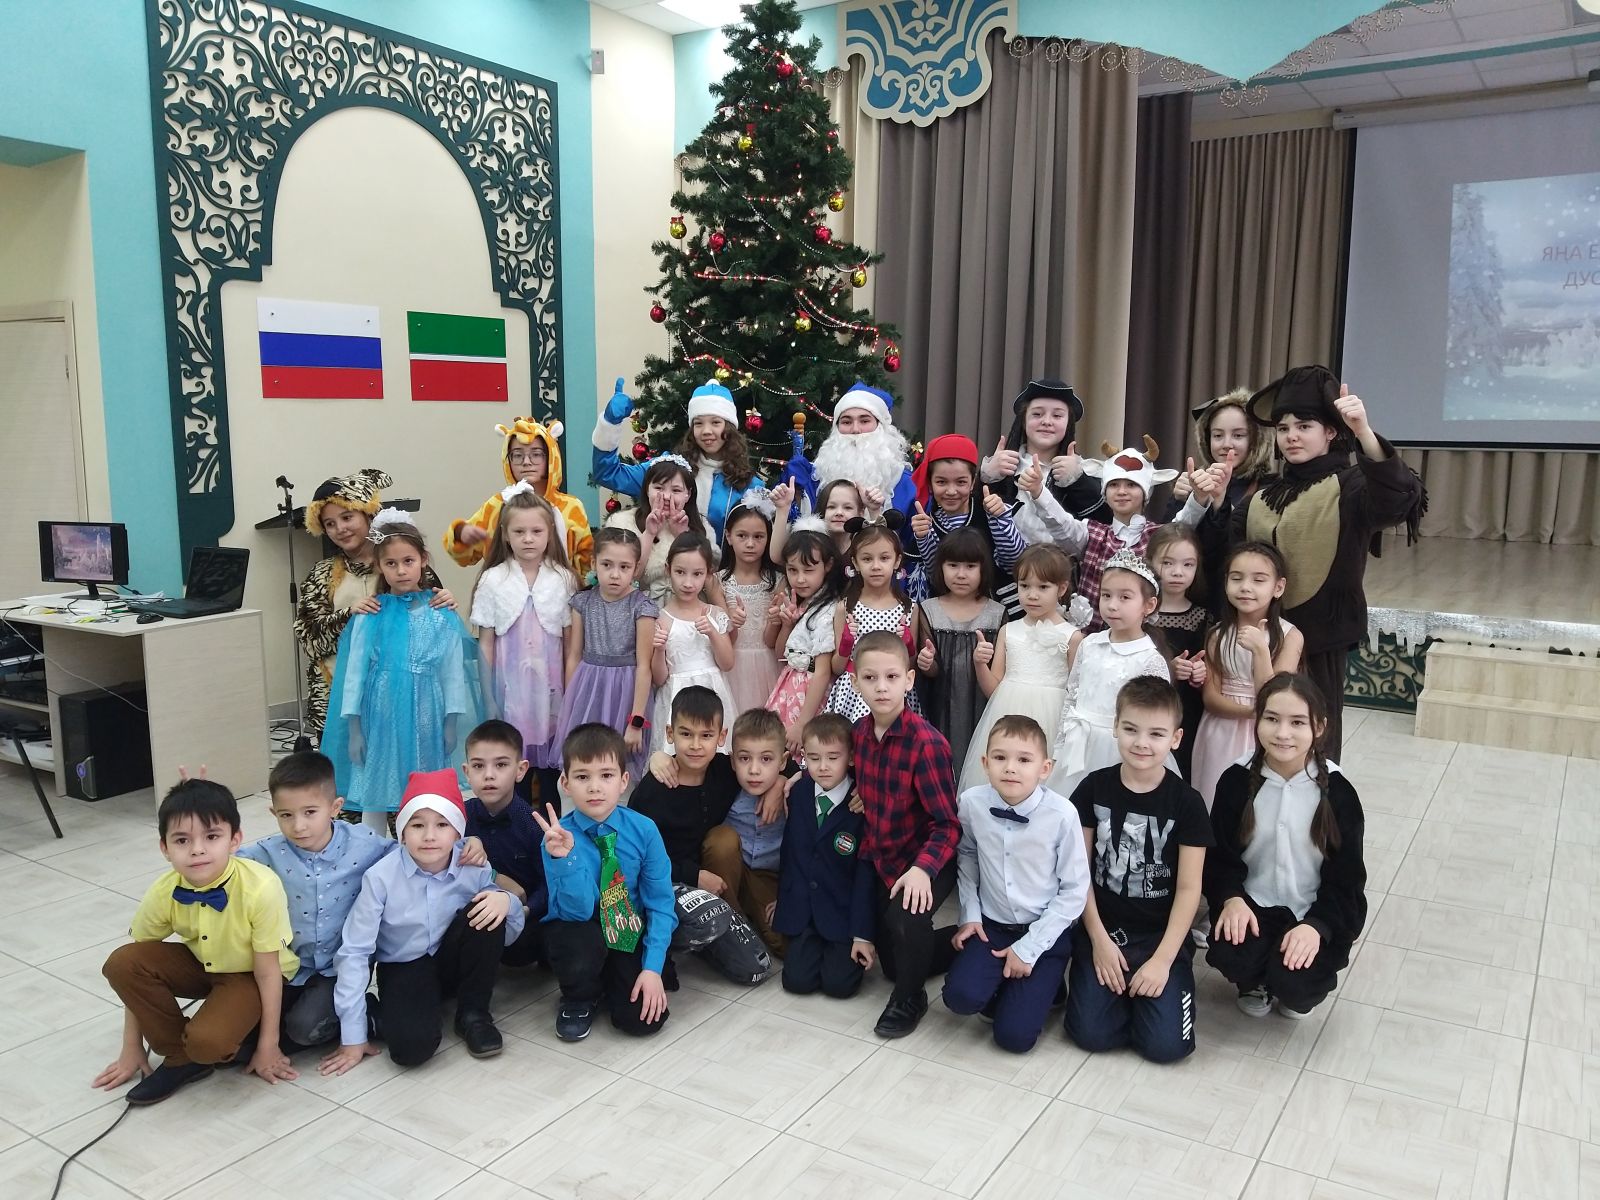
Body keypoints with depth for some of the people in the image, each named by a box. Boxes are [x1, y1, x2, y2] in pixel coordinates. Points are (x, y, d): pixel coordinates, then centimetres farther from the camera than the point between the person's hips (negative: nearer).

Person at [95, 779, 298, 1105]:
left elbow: (267, 972, -22)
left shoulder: (261, 888, -33)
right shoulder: (162, 894, -21)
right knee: (121, 963, -21)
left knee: (208, 1041, -32)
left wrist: (268, 1048, -14)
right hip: (201, 964, 5)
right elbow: (136, 970, -8)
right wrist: (132, 1048, -3)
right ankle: (180, 1057, -4)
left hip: (249, 975, -5)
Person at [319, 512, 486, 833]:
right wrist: (353, 726, 0)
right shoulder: (370, 616, -3)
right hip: (381, 714, 0)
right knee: (375, 794, 8)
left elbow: (453, 669, 2)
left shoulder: (442, 616, -2)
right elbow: (355, 670, 1)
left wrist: (452, 721, 2)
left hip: (425, 714, 0)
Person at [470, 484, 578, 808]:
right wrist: (487, 696, 0)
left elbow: (570, 641, 3)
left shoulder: (562, 580, -1)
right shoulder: (492, 580, -2)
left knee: (552, 768, 9)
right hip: (510, 685, 0)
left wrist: (572, 693, 2)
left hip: (550, 685, 1)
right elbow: (486, 642, 2)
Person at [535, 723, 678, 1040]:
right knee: (581, 943, -35)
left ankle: (609, 984, 18)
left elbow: (661, 904, -9)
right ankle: (579, 1000, 1)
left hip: (629, 934, 1)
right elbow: (578, 911, -24)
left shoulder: (643, 830, -14)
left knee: (645, 1019, -18)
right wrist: (564, 857, -39)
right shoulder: (557, 836, -17)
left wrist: (653, 968, -17)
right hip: (578, 931, -1)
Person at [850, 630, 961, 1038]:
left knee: (906, 918, -34)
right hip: (882, 859, 7)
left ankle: (909, 999, -4)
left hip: (927, 861, -6)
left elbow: (947, 825, -22)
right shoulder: (859, 732, -5)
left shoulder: (927, 743, -25)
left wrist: (923, 868, -36)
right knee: (893, 963, 14)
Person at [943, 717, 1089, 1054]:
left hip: (1046, 931, -3)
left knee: (1014, 1035, -13)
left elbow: (1075, 890, -12)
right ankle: (1006, 988, 12)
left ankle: (1042, 987, 19)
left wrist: (1028, 948, -12)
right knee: (961, 997, -21)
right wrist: (970, 914, 0)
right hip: (991, 925, 3)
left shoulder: (1062, 814, -21)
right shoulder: (971, 803, -13)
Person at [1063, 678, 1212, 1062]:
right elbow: (1080, 869, -1)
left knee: (1165, 1045, -14)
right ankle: (1122, 987, 16)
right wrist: (1099, 939, -8)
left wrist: (1162, 959, -13)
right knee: (1091, 1034, -13)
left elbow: (1189, 887, -7)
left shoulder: (1186, 802, -9)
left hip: (1162, 935, -1)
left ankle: (1156, 985, 15)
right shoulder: (1094, 788, -5)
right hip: (1103, 929, 1)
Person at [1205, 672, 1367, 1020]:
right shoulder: (1237, 781, -6)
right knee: (1228, 956, -27)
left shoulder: (1337, 791, -9)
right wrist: (1232, 898, -19)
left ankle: (1298, 993, 14)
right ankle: (1255, 983, 11)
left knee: (1294, 983, -26)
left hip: (1315, 914, -1)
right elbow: (1220, 856, 0)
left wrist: (1316, 925, -21)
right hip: (1252, 905, 1)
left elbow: (1346, 878, -6)